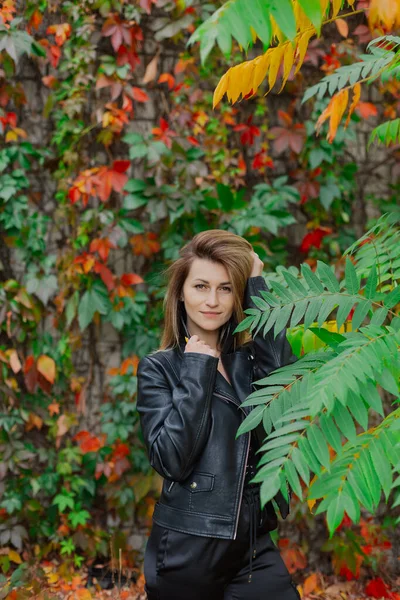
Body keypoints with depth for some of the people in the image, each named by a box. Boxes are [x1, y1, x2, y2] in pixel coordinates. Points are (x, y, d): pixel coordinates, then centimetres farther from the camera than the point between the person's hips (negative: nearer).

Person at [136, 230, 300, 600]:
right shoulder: (159, 368, -3)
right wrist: (196, 370, -14)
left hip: (254, 544, 3)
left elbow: (287, 374, -17)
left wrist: (257, 283, -10)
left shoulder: (252, 359, 7)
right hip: (186, 550, -3)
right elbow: (171, 459, -16)